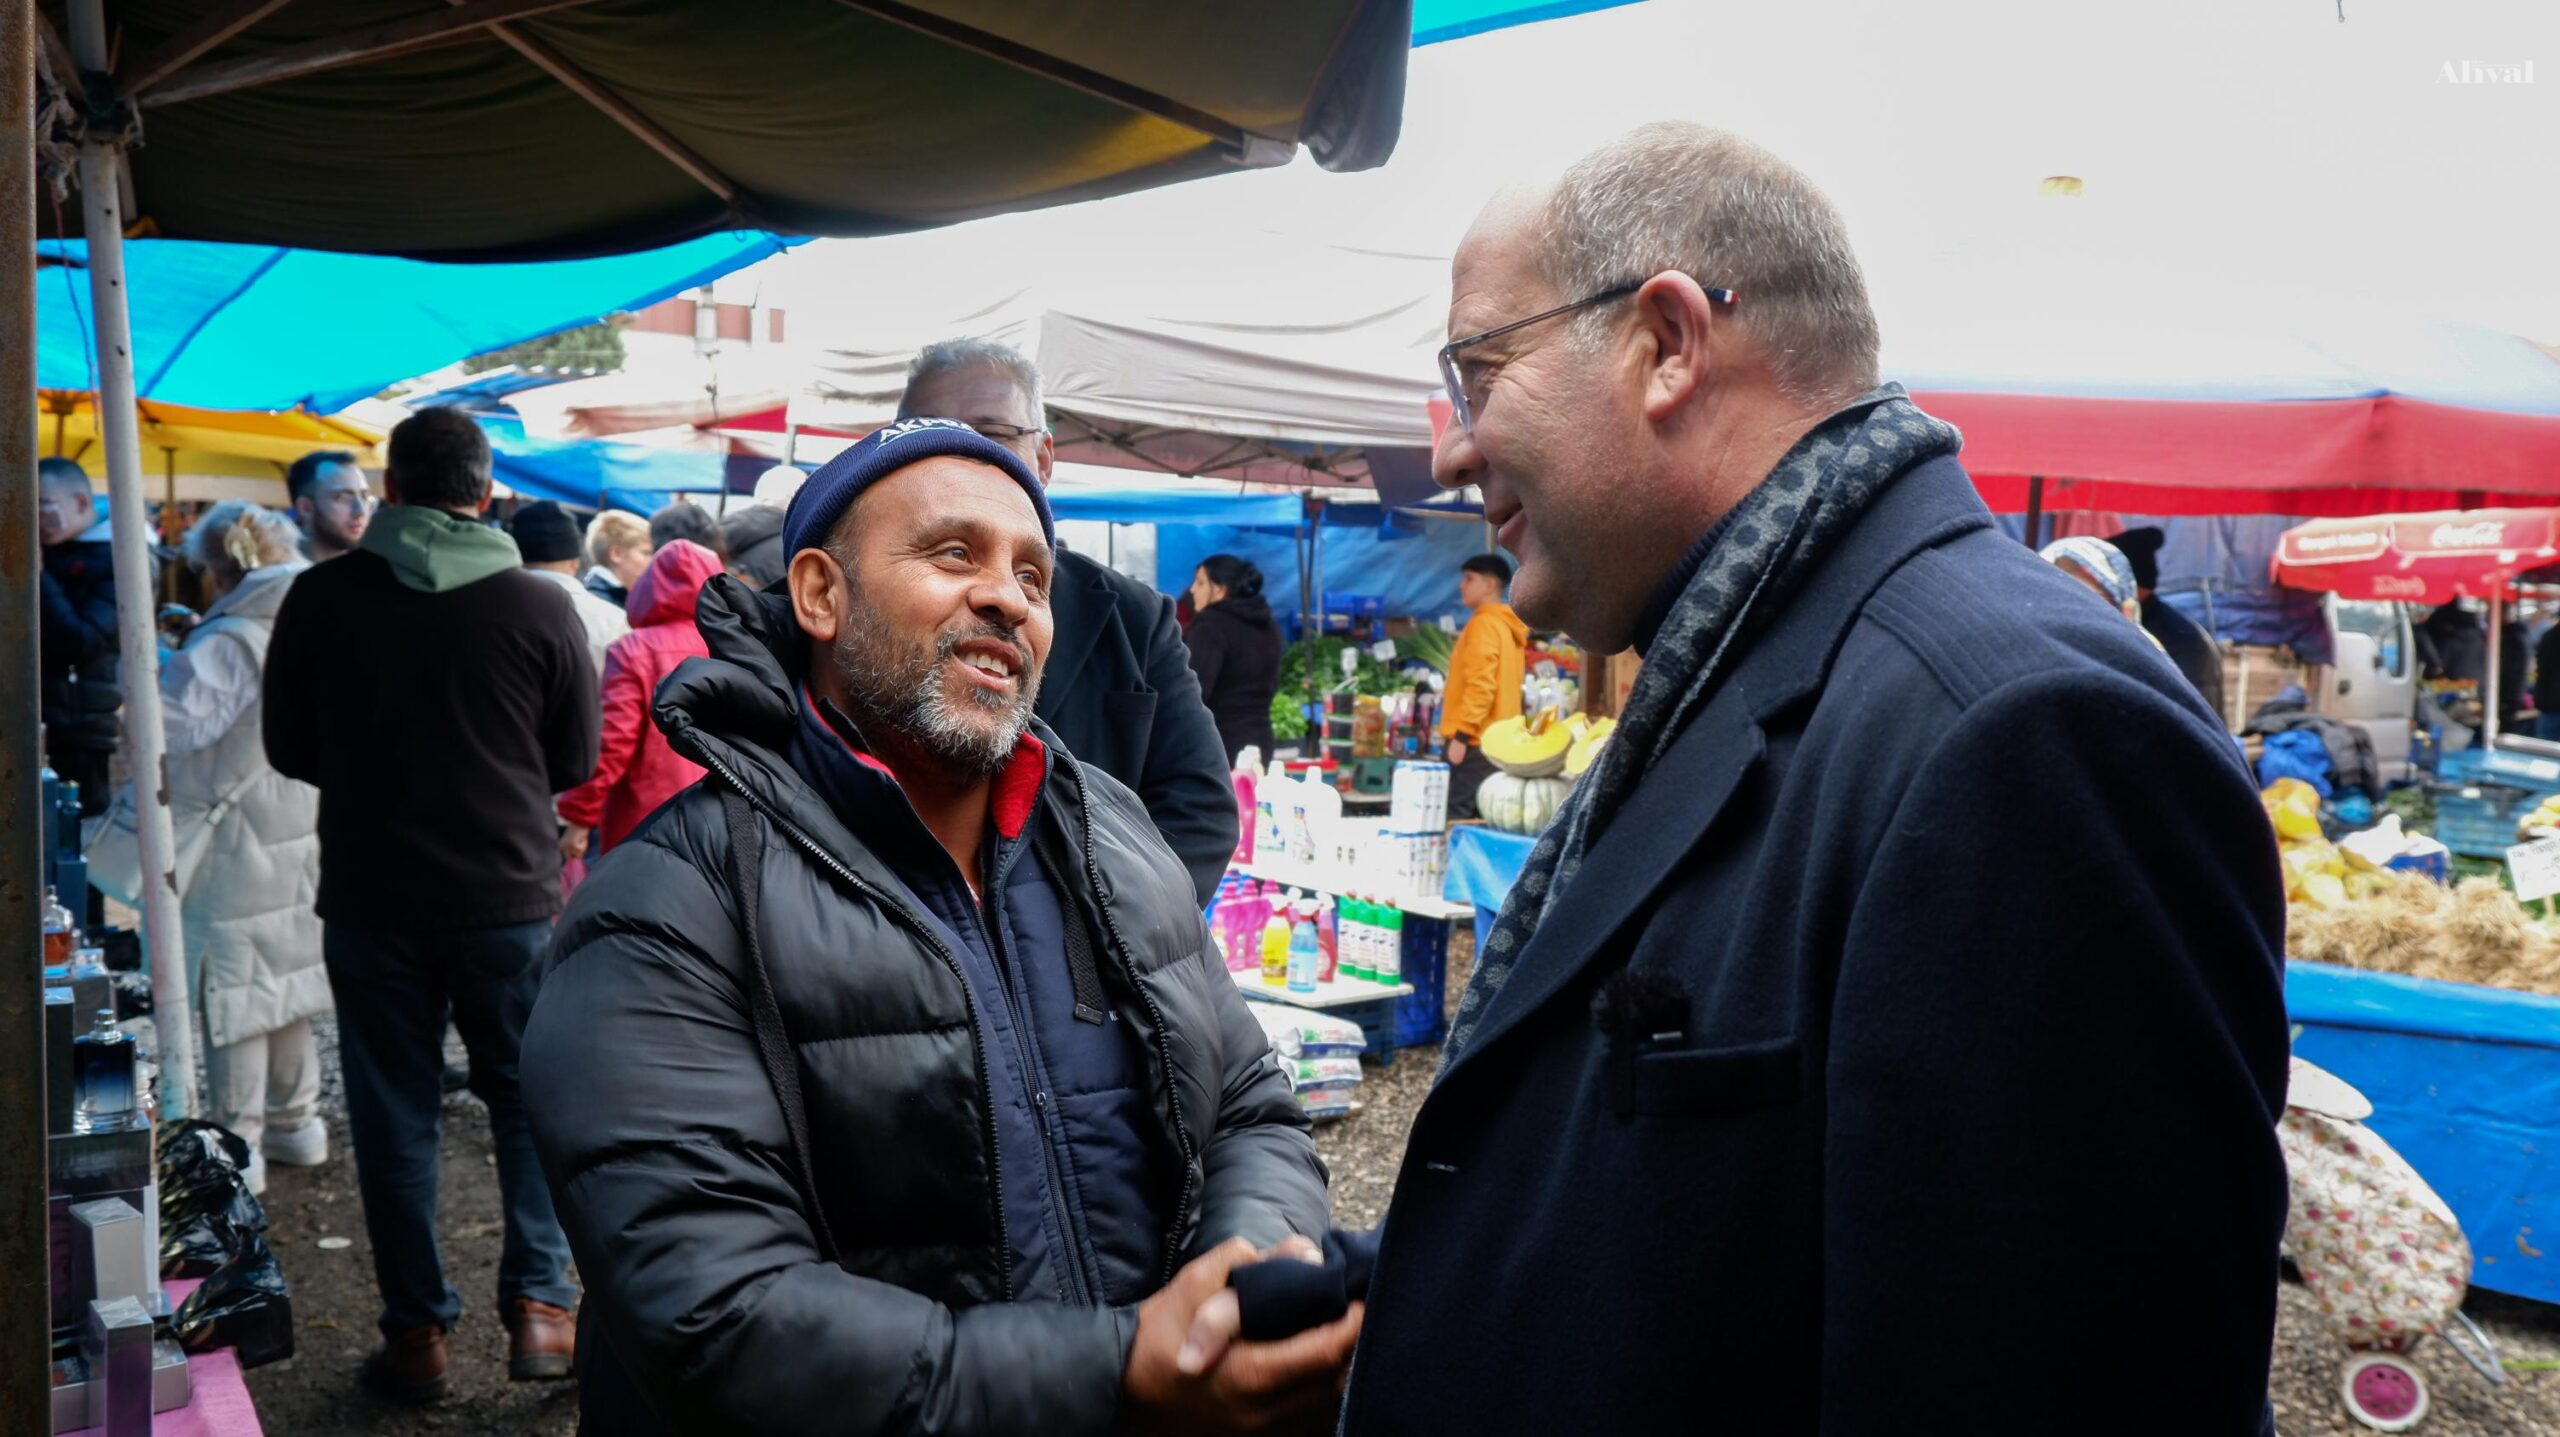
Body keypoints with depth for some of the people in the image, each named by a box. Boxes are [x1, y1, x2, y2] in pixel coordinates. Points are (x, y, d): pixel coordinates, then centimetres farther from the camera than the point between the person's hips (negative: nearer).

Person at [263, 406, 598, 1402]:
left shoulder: (321, 598, -5)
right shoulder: (538, 607, -9)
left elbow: (289, 748, 6)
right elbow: (576, 762, 1)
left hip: (369, 898, 1)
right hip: (511, 897, -1)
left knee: (394, 1116, 12)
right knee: (531, 1102, 13)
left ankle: (417, 1332, 19)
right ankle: (538, 1308, 9)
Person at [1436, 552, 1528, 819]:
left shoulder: (1483, 624, -11)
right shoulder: (1507, 626, 18)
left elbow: (1481, 684, -20)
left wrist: (1461, 734, -19)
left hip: (1478, 741, -10)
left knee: (1454, 817, -10)